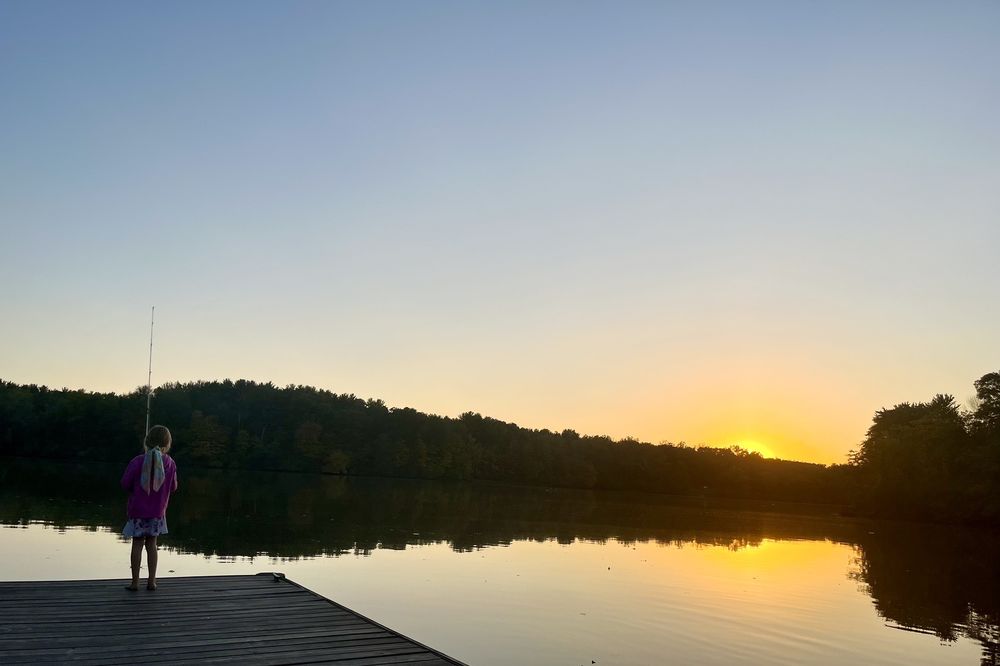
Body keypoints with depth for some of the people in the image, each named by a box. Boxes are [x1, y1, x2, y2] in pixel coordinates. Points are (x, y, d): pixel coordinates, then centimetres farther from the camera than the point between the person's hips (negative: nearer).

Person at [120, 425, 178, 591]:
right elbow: (173, 487, 2)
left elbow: (125, 484, -8)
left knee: (137, 544, 7)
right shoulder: (170, 463, -8)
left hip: (138, 510, -2)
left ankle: (135, 582, 11)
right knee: (151, 544, 12)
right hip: (158, 511, 2)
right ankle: (152, 580, 13)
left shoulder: (137, 461, -15)